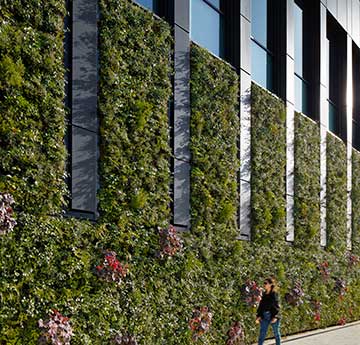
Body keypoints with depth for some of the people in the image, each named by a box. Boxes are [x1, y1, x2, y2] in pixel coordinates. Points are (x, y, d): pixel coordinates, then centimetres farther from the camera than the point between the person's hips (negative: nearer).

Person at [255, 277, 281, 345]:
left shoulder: (274, 293, -7)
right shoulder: (264, 294, 9)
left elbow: (276, 306, -11)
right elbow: (261, 305, 11)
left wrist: (275, 317, -20)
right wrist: (258, 316, 2)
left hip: (273, 316, -5)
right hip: (264, 317, 5)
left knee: (276, 334, 7)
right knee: (262, 334, 3)